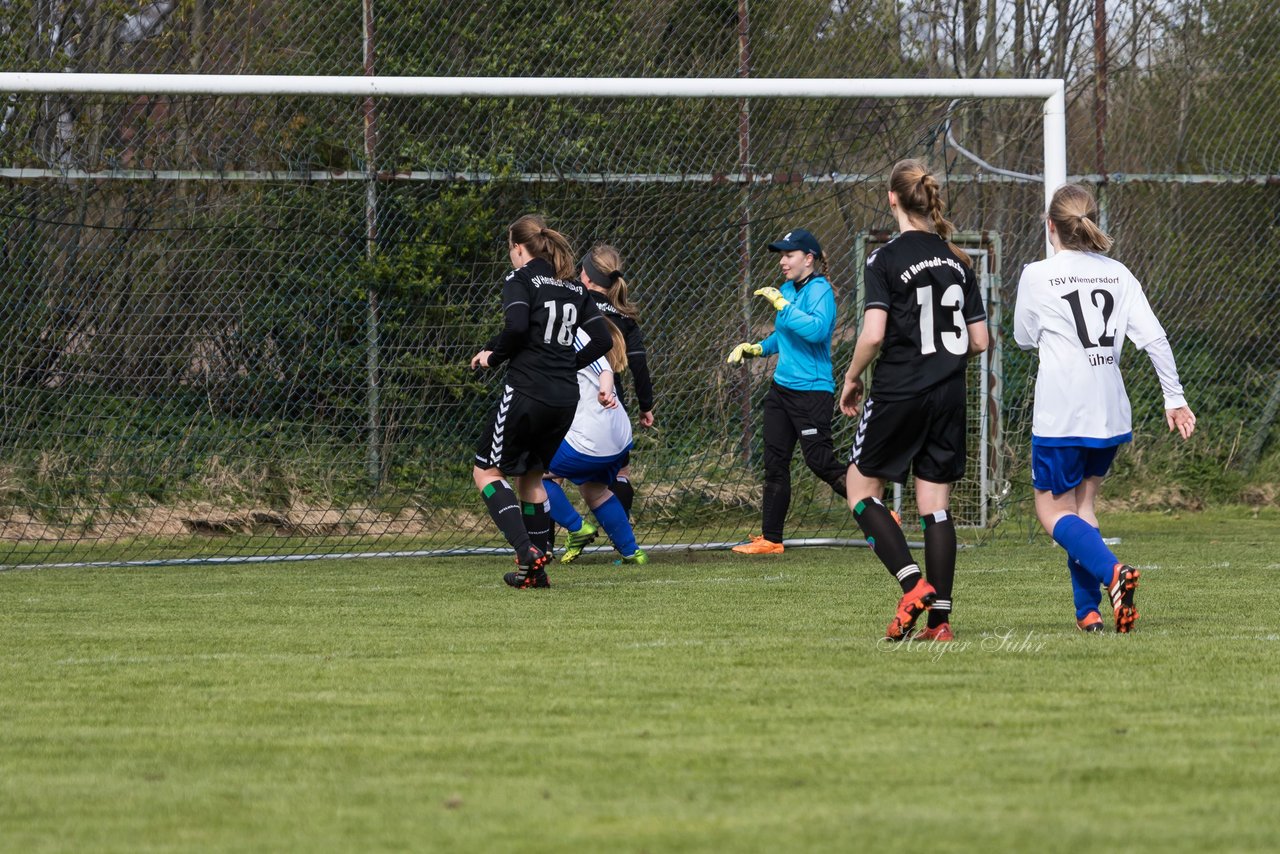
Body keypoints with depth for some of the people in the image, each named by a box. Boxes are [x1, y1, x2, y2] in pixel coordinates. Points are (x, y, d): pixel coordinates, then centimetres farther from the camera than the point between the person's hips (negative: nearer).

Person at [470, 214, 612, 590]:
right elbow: (603, 340, 12)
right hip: (566, 398, 7)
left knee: (486, 471, 5)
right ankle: (536, 569, 16)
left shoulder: (521, 279, -5)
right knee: (531, 475, 20)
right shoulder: (574, 288, 14)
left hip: (526, 392, -7)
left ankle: (526, 550, -12)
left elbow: (517, 326, -22)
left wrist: (493, 355, -5)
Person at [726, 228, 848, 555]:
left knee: (820, 461, -11)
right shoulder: (787, 290, 13)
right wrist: (755, 349, 13)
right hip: (781, 389, 9)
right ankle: (770, 538, 14)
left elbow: (817, 329, -31)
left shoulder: (819, 290, -13)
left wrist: (781, 304, -25)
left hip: (812, 390, -9)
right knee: (774, 463, 8)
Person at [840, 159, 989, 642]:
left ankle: (913, 585, -9)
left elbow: (873, 334, -17)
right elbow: (979, 341, 8)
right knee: (936, 506, 7)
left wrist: (852, 378, -1)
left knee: (862, 489, 9)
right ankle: (939, 618, 2)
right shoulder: (957, 262, 7)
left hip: (898, 392, -5)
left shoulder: (886, 260, -9)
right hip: (949, 396, 5)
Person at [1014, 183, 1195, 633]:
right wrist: (1174, 398, 6)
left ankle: (1112, 572, -24)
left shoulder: (1037, 276, -5)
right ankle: (1088, 609, 10)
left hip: (1060, 414, -5)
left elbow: (1024, 337, 8)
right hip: (1111, 411, 5)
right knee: (1083, 503, 18)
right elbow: (1153, 337, 1)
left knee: (1054, 512, 3)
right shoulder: (1118, 274, 6)